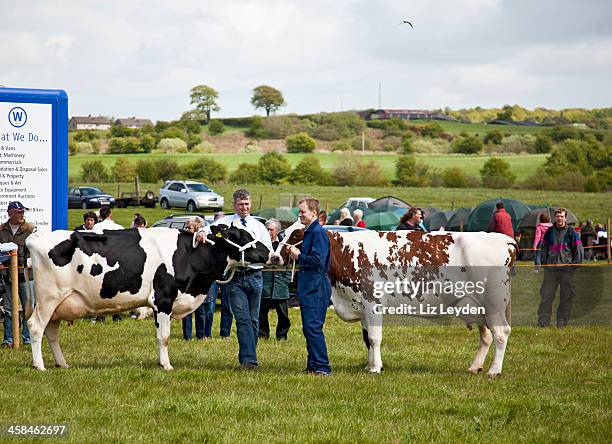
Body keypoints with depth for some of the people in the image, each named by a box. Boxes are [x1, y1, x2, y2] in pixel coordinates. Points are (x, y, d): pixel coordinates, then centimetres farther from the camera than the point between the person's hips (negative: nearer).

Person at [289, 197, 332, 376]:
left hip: (316, 286, -10)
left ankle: (322, 367, -12)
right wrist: (296, 254, 6)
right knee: (308, 327, 11)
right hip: (307, 286, 10)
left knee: (313, 326, -12)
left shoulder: (318, 232, -12)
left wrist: (299, 256, -9)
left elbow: (317, 260, -21)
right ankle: (313, 365, 16)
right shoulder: (309, 232, 18)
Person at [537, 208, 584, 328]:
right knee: (546, 295, 0)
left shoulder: (571, 232, 2)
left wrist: (575, 265, -2)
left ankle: (562, 322, 8)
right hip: (551, 269, 2)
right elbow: (544, 248, 19)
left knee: (566, 297, 1)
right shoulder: (550, 231, 11)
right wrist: (544, 264, 11)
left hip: (567, 270, -2)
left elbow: (578, 249, 4)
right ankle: (543, 321, 3)